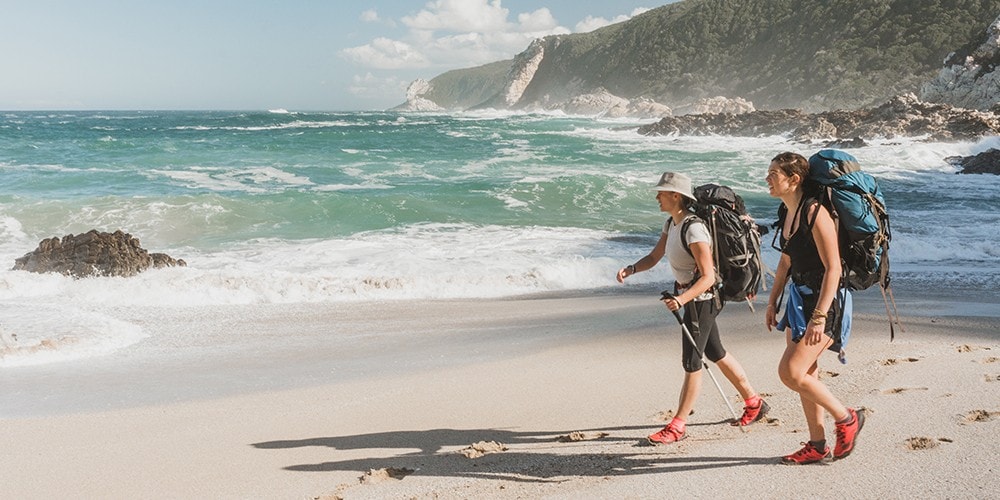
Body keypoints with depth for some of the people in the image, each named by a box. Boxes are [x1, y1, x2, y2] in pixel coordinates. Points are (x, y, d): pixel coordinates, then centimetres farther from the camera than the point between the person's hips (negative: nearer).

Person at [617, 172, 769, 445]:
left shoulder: (693, 229, -25)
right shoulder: (671, 223, 4)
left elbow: (708, 277, -28)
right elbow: (654, 257, 9)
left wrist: (681, 299, -41)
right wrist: (631, 269, -11)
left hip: (701, 299, -10)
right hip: (689, 296, 10)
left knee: (691, 363, -2)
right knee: (716, 354, 20)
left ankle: (678, 425, 7)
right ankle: (754, 403, 35)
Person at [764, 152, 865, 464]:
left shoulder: (815, 213, -19)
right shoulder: (787, 213, 9)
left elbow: (833, 268, -21)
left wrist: (819, 317, -24)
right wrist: (772, 302, 18)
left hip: (823, 300, -9)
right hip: (798, 298, 9)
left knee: (791, 372, -13)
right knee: (805, 374, 12)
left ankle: (847, 418, 8)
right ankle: (818, 446, 23)